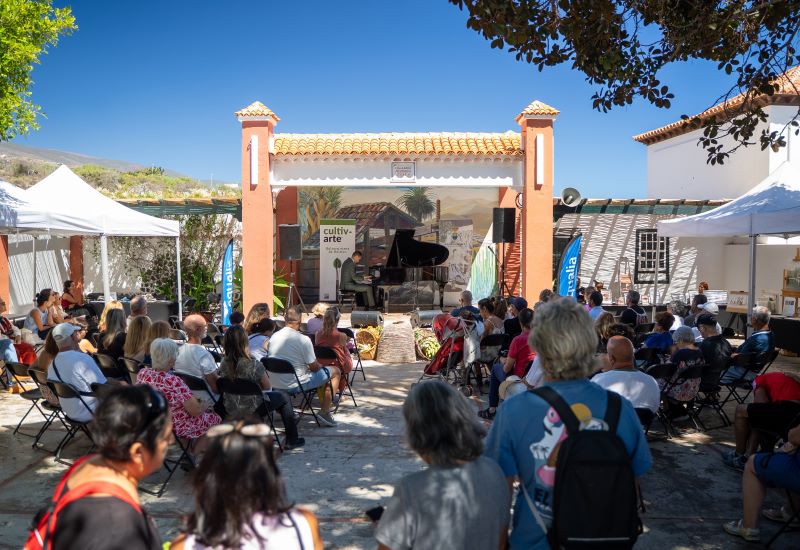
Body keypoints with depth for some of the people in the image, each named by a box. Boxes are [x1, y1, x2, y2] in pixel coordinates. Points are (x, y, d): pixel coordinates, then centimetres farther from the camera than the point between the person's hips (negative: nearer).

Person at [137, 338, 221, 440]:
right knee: (215, 418, 14)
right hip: (176, 428, -7)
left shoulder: (142, 373, -13)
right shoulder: (174, 382, -35)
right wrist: (205, 405, -5)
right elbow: (196, 411, -27)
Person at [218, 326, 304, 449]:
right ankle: (291, 441, 27)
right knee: (283, 397, 18)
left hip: (230, 410, 6)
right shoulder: (253, 364, -24)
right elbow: (267, 387, -12)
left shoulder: (224, 363, -8)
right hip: (250, 410, -6)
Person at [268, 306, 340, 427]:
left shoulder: (274, 336, 1)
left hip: (275, 384, 7)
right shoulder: (303, 339, -17)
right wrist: (320, 365, 14)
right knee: (335, 372, 8)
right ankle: (324, 412, 4)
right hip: (295, 384, -6)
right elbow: (314, 367, -10)